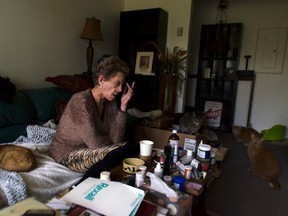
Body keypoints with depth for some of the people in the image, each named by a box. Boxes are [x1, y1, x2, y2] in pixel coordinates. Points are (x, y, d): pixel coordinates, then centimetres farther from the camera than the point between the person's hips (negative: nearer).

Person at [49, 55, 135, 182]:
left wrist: (123, 106, -16)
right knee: (121, 150, -25)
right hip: (66, 154, -8)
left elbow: (116, 139, -11)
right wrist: (117, 144, -8)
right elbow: (95, 143, -29)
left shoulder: (110, 102, -3)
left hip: (86, 151, 8)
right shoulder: (81, 101, -26)